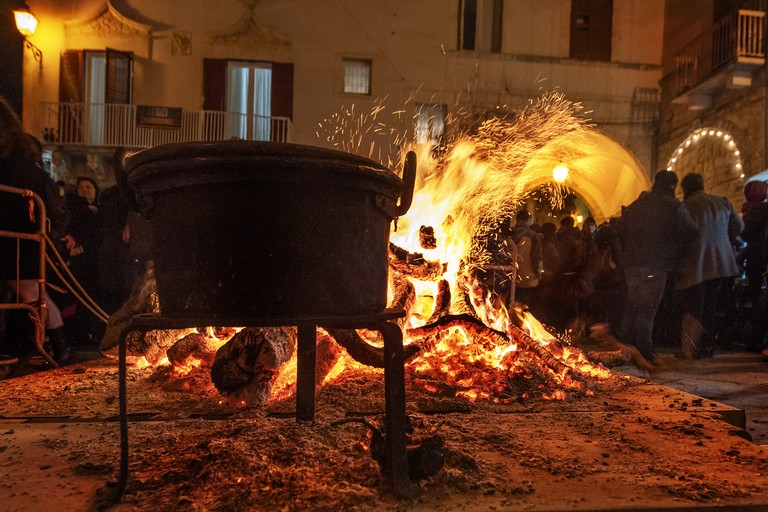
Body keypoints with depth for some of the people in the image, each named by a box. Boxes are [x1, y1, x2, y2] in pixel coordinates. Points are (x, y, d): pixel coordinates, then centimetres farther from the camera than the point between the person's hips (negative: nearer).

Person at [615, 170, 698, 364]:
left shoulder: (635, 205, 13)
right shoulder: (674, 206, -6)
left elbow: (619, 228, 18)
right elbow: (691, 232, -5)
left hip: (631, 263, 6)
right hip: (656, 265, -6)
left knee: (631, 306, 14)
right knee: (647, 308, -4)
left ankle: (625, 345, 19)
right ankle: (644, 351, -2)